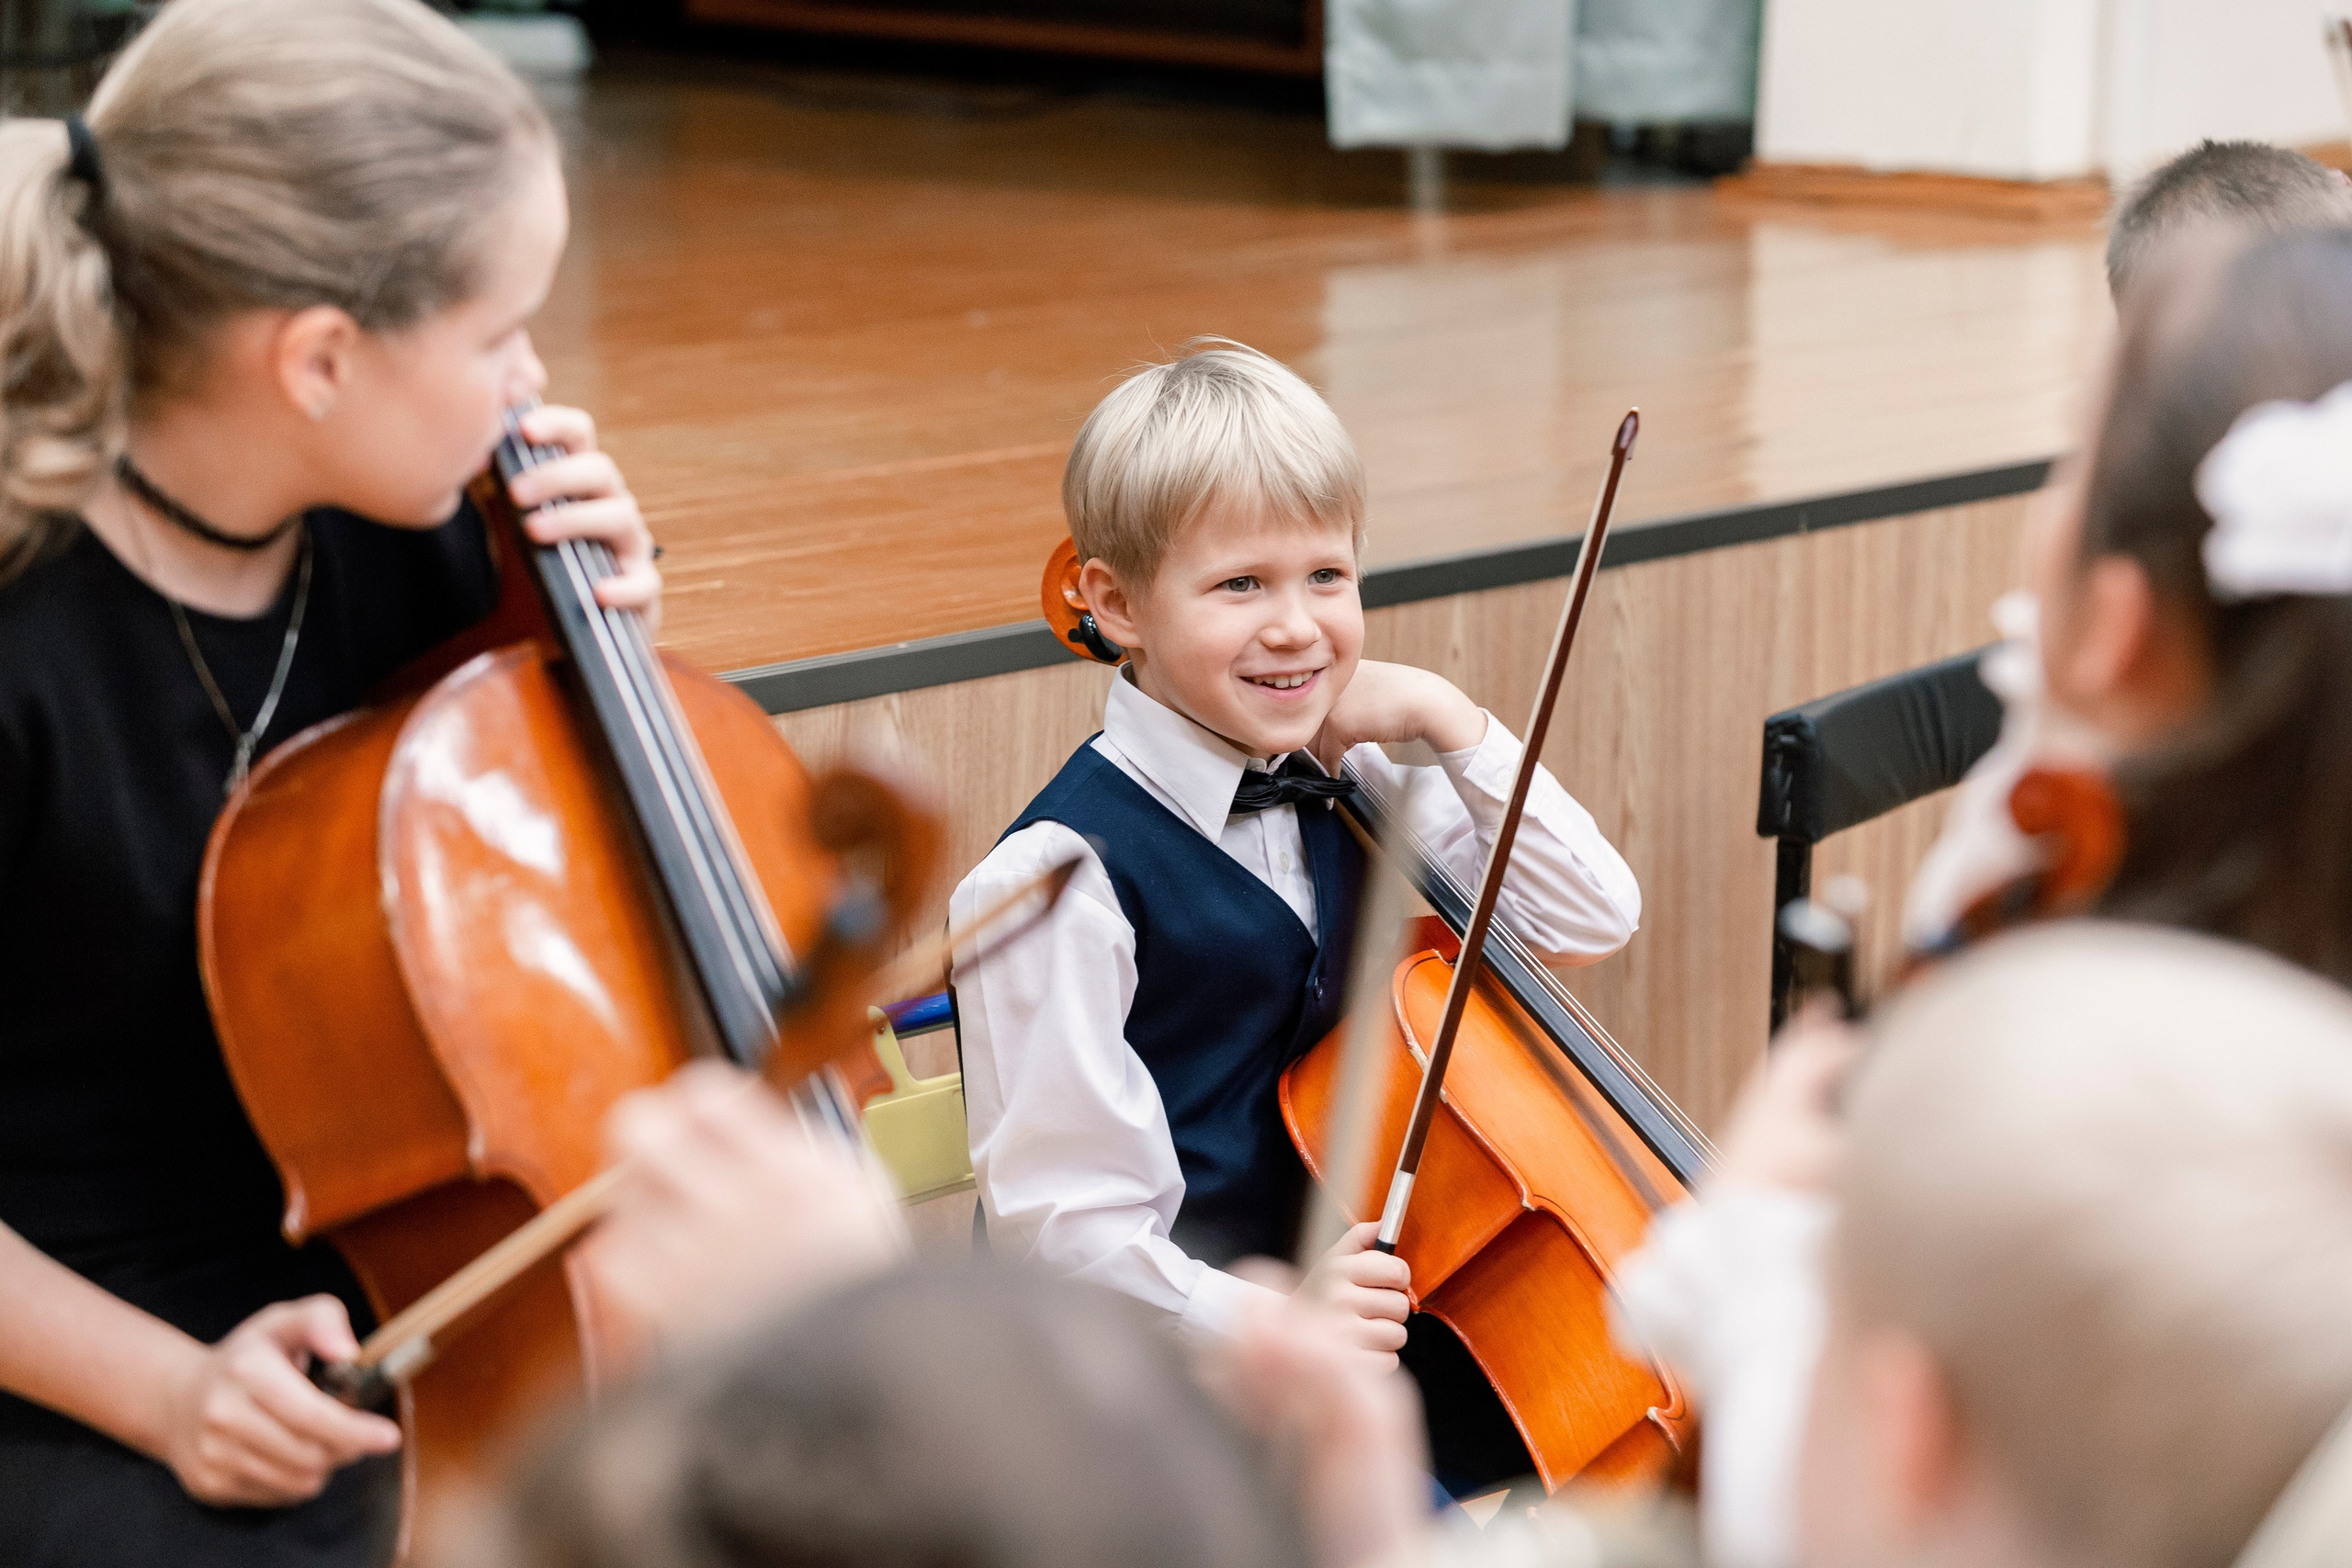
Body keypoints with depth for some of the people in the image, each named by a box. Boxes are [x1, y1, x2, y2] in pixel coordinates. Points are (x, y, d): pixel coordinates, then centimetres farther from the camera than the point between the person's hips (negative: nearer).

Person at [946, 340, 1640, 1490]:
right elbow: (1061, 1225, -18)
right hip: (1178, 1386, -7)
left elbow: (1590, 920, 6)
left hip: (1365, 1307, 7)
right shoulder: (1071, 874, -17)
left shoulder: (1344, 792, 5)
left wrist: (1449, 722, -4)